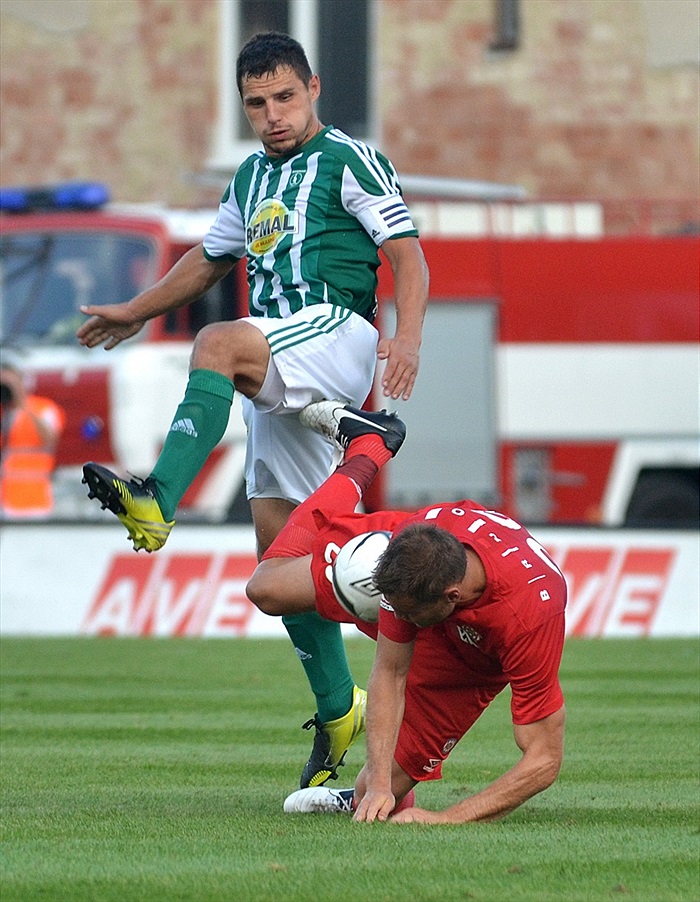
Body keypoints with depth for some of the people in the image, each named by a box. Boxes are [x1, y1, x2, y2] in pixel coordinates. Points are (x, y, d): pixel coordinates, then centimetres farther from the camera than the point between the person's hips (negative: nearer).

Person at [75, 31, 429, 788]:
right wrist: (137, 312, 43)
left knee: (218, 345, -35)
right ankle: (338, 707, 10)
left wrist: (407, 336, -23)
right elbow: (211, 258, 40)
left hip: (336, 329, -8)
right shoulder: (251, 178, 24)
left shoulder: (349, 160, 1)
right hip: (277, 374, 8)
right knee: (279, 540, 2)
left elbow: (406, 250, -8)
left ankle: (159, 501, -52)